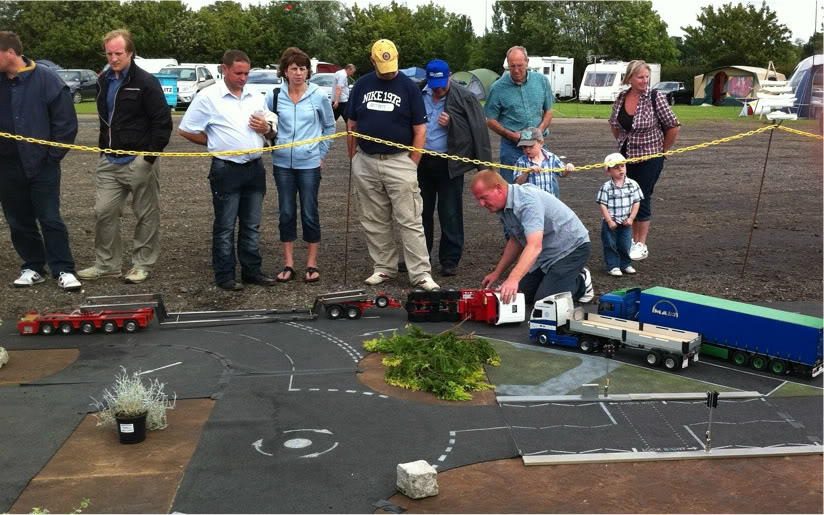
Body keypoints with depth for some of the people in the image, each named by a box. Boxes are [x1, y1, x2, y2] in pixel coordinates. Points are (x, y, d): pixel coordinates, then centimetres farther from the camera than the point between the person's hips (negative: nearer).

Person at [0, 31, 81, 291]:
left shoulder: (46, 79, -10)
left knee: (50, 219, -2)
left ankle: (63, 270, 5)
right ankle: (32, 267, 23)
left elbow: (66, 121, -9)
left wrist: (52, 156, -9)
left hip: (41, 165, -5)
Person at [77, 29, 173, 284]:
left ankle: (143, 264, 15)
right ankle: (107, 264, 16)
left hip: (138, 161, -7)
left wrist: (150, 156, -17)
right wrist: (104, 147, 16)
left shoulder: (146, 82, -11)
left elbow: (163, 121, -13)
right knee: (104, 211, 6)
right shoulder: (104, 81, 12)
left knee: (146, 215, 4)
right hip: (109, 160, 7)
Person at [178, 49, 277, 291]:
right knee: (225, 227, 3)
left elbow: (272, 133, 18)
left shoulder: (256, 97, 10)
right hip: (227, 170, -5)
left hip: (255, 168, 5)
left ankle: (252, 271, 21)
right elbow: (186, 130, -4)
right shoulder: (208, 97, -6)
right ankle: (224, 275, 10)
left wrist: (266, 129, -6)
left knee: (252, 225, 12)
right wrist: (216, 143, 0)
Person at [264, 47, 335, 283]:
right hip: (282, 164, 2)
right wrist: (272, 146, 3)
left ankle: (312, 265, 14)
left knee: (310, 214, 3)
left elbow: (329, 127, 9)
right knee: (286, 214, 6)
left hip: (309, 164, -1)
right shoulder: (274, 96, -1)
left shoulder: (319, 95, -2)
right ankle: (288, 265, 16)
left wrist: (321, 153, 5)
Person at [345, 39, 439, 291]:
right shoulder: (362, 85, 8)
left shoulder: (408, 86, 0)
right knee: (374, 222, 9)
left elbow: (420, 130, 0)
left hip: (399, 161, -3)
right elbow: (351, 125, 13)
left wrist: (412, 164, -6)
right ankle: (384, 268, 20)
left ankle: (420, 273, -3)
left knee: (410, 221, -5)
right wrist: (353, 159, 7)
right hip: (365, 162, 3)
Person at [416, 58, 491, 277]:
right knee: (421, 211, 13)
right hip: (421, 161, 4)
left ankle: (450, 260, 12)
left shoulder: (464, 98, -7)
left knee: (450, 214, 2)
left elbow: (478, 130, -6)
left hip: (449, 164, -4)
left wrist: (451, 124, -16)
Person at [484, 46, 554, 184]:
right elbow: (491, 120, 0)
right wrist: (512, 135, -14)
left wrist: (540, 130, -8)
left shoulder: (542, 81, 2)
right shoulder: (498, 88, -6)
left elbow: (548, 111, 11)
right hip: (512, 147, -2)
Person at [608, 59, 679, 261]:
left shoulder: (655, 98, -14)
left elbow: (673, 126, -10)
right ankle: (632, 239, 24)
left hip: (649, 158, -5)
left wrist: (662, 150, -3)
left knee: (642, 198, -2)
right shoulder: (621, 98, 0)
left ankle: (641, 245, 7)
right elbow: (614, 124, 18)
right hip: (626, 157, 5)